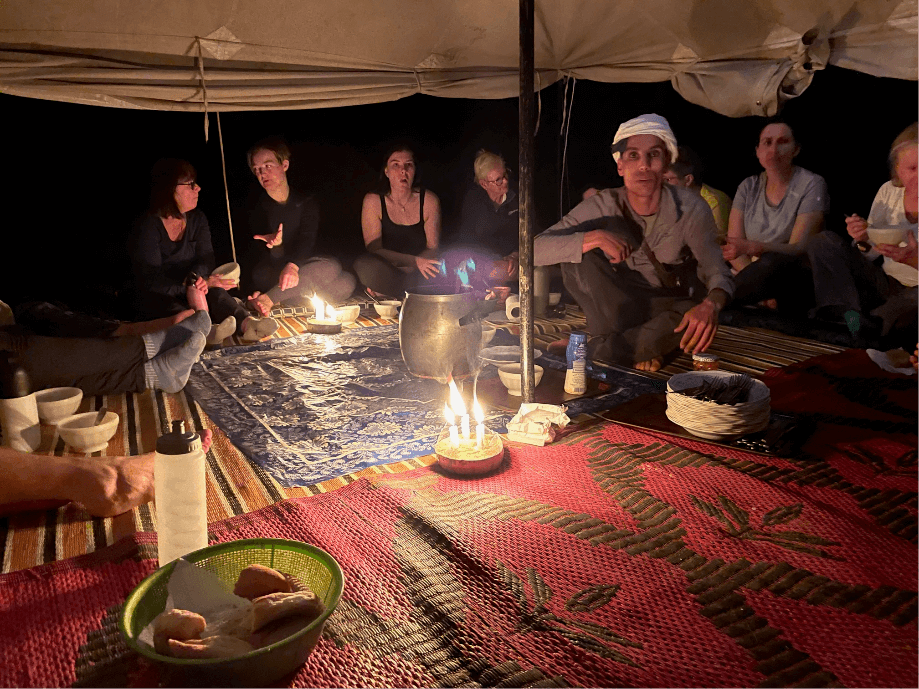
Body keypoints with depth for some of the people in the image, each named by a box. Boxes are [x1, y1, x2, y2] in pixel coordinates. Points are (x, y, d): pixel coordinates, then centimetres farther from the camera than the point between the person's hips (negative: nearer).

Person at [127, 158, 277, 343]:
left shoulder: (197, 219, 9)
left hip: (185, 292, 4)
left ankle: (247, 323, -58)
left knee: (214, 292, -30)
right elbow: (151, 281, -20)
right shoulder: (148, 228, -11)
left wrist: (196, 277, -30)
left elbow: (205, 257, -6)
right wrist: (198, 283, -25)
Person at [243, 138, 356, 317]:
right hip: (270, 278, -2)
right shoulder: (257, 209, 6)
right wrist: (276, 247, -30)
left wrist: (292, 266, -39)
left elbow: (307, 241, -16)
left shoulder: (307, 203, 4)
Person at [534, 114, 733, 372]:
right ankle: (643, 345, -23)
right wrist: (593, 238, -36)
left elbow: (718, 274, -16)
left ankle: (593, 350, -23)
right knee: (577, 253, -24)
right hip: (619, 307, 1)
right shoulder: (603, 206, -15)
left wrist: (710, 304, -41)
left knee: (698, 316, -36)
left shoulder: (690, 209, -16)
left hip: (669, 308, 0)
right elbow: (537, 250, -21)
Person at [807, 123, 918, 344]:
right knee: (824, 241, -9)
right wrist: (864, 241, -15)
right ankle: (850, 315, -25)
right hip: (885, 283, 5)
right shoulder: (888, 190, 3)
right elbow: (872, 256, 9)